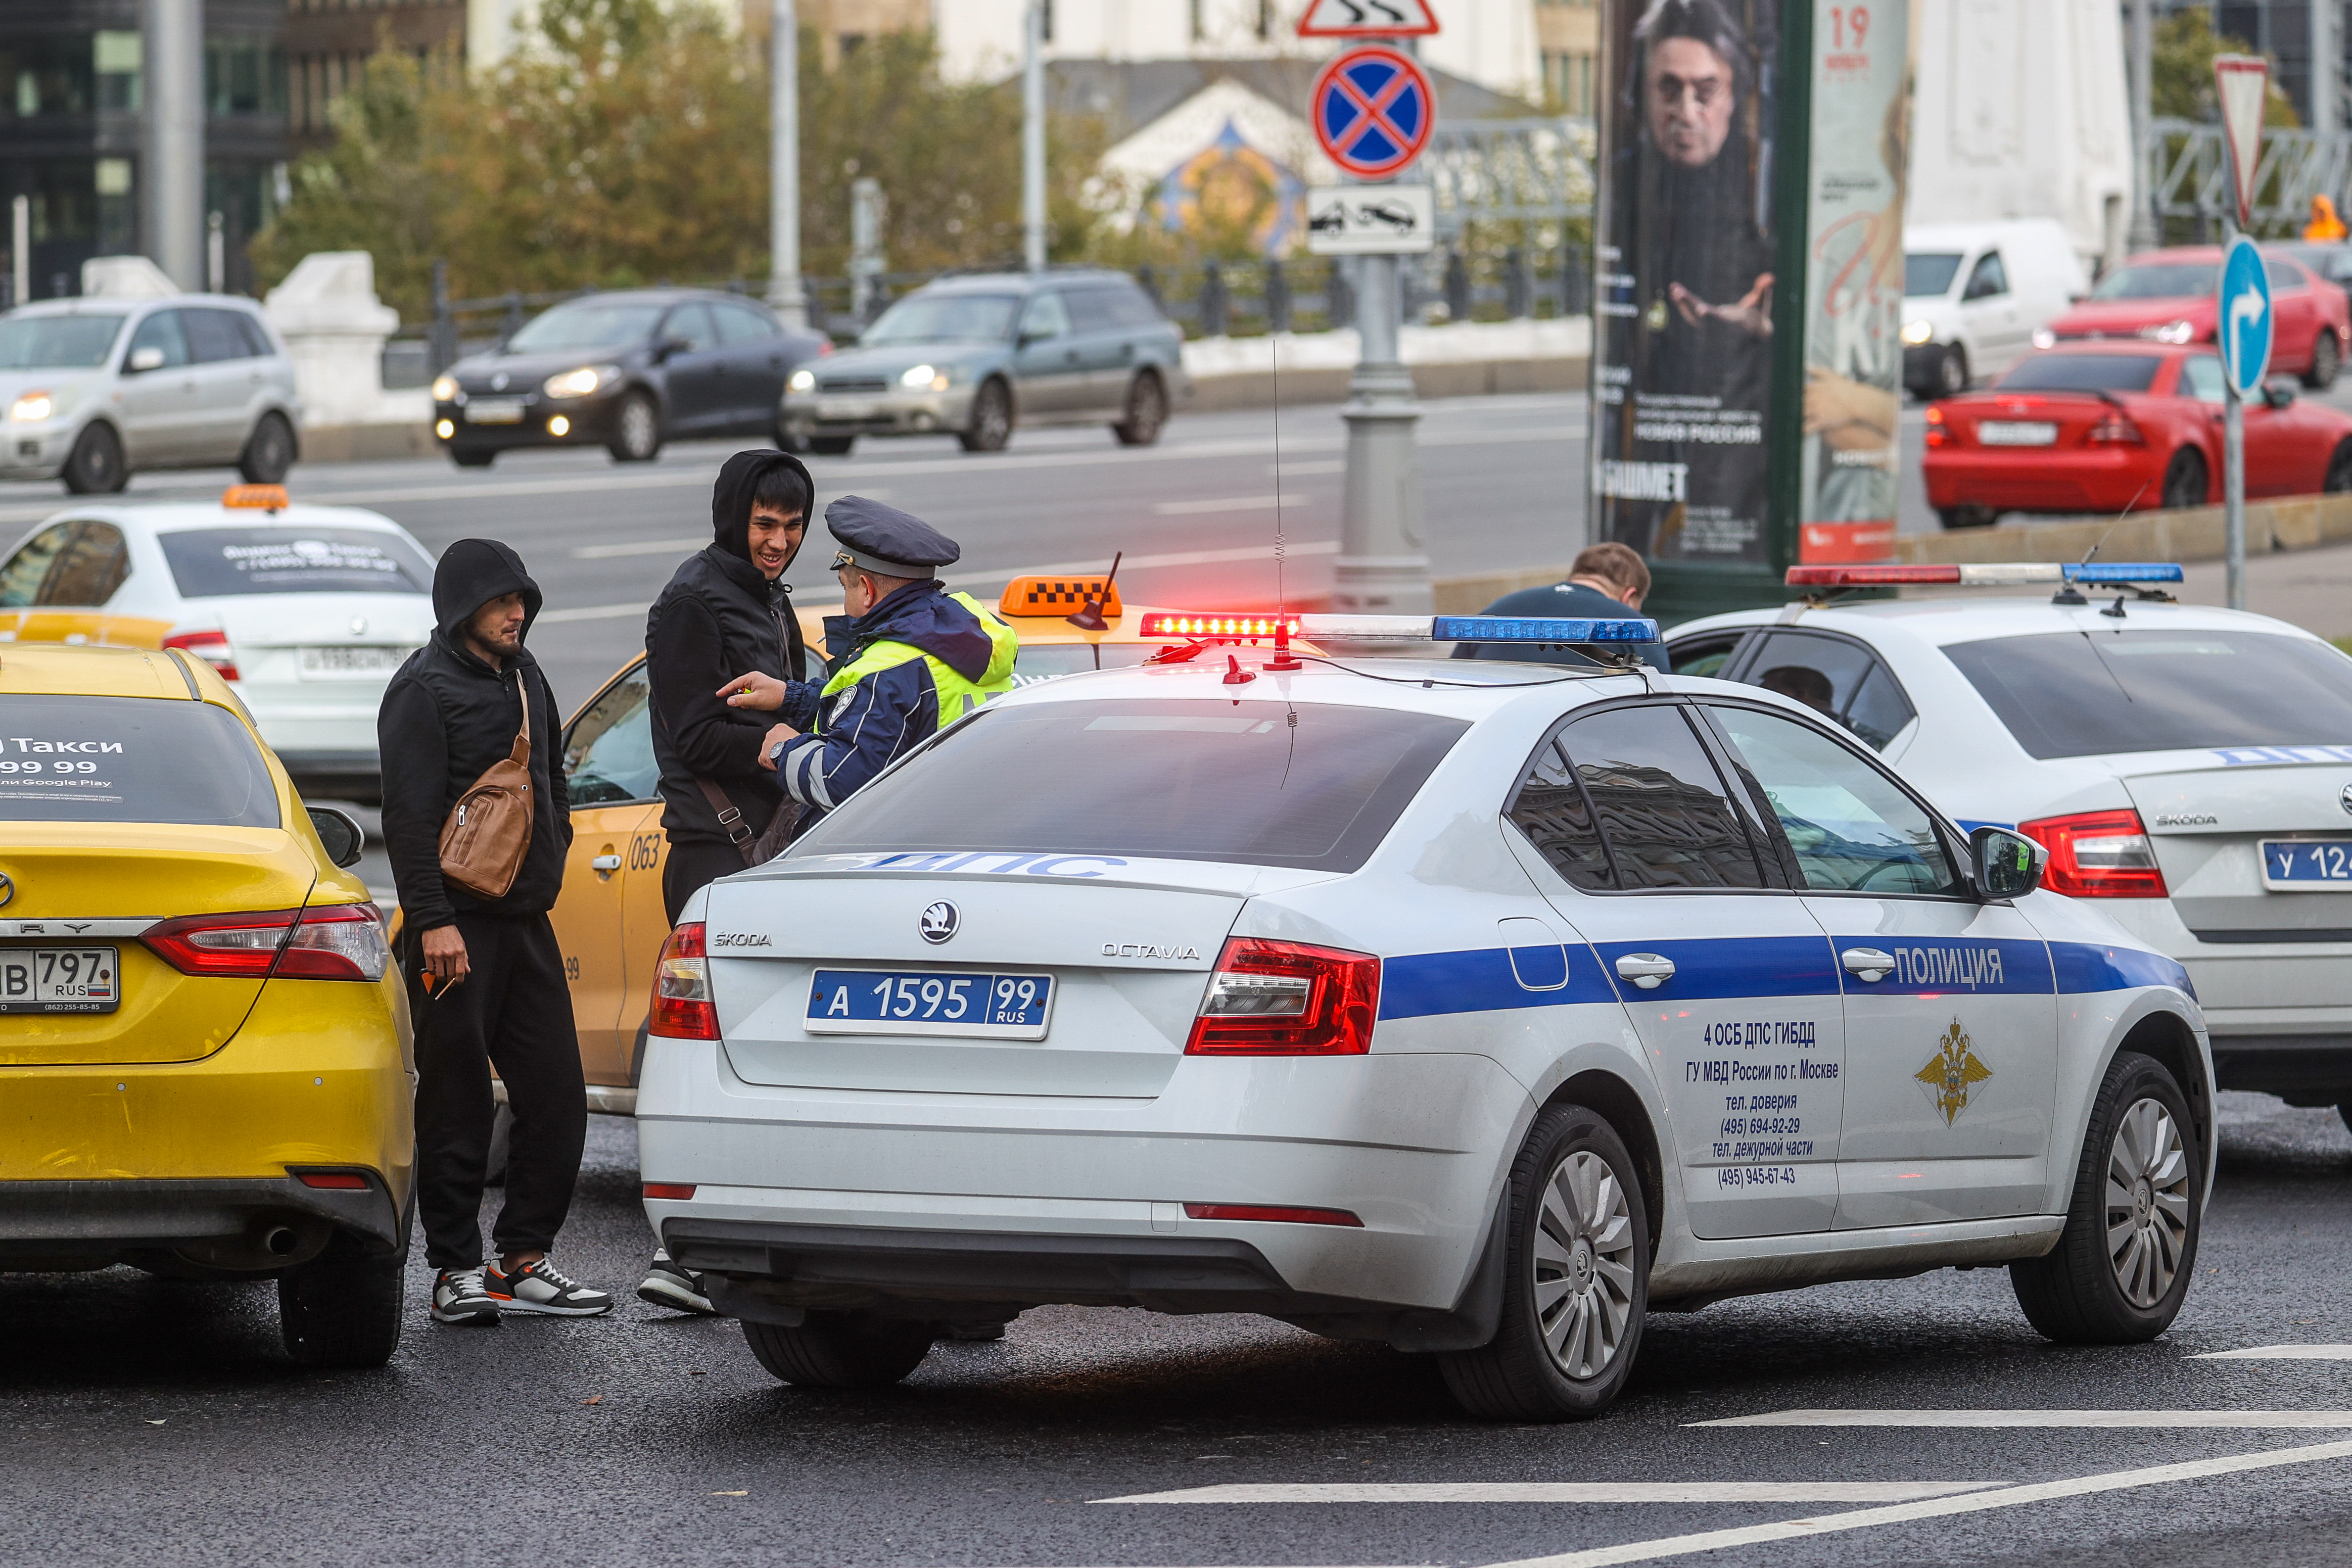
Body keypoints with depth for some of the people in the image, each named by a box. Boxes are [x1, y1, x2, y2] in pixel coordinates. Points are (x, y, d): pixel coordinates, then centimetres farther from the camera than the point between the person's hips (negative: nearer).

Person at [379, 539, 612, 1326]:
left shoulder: (525, 679, 17)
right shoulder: (426, 689, -8)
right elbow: (411, 812, -14)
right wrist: (432, 920, -19)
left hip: (527, 921, 8)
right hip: (457, 927, -8)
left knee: (557, 1096, 5)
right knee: (457, 1105, -4)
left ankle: (524, 1259, 13)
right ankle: (457, 1271, 1)